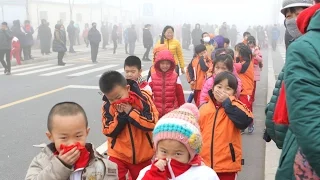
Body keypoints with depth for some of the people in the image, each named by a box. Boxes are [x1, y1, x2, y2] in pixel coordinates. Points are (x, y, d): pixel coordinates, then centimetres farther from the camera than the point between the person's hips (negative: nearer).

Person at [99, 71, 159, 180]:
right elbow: (108, 132, -12)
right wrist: (120, 115, -24)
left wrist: (131, 112, -26)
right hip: (118, 155, 0)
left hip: (142, 155, 0)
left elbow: (152, 123, -22)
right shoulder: (107, 106, -10)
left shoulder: (143, 98, -16)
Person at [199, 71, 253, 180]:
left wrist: (227, 102, -19)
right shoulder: (204, 108, 5)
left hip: (227, 164, -3)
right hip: (204, 163, 4)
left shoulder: (235, 106, -5)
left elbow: (245, 121, -27)